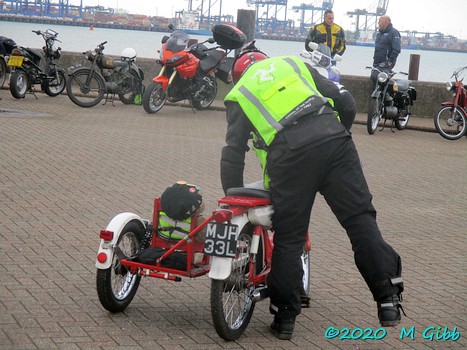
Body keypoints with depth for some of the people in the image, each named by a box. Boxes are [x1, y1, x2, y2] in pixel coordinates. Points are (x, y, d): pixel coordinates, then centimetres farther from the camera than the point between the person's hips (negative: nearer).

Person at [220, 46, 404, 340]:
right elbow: (346, 104, 20)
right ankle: (388, 300, -1)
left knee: (288, 238, 9)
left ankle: (284, 316, 14)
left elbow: (233, 154, 15)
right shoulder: (294, 63, 27)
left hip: (288, 155, -1)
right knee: (360, 219, 5)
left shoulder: (238, 95, 23)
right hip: (333, 140, 1)